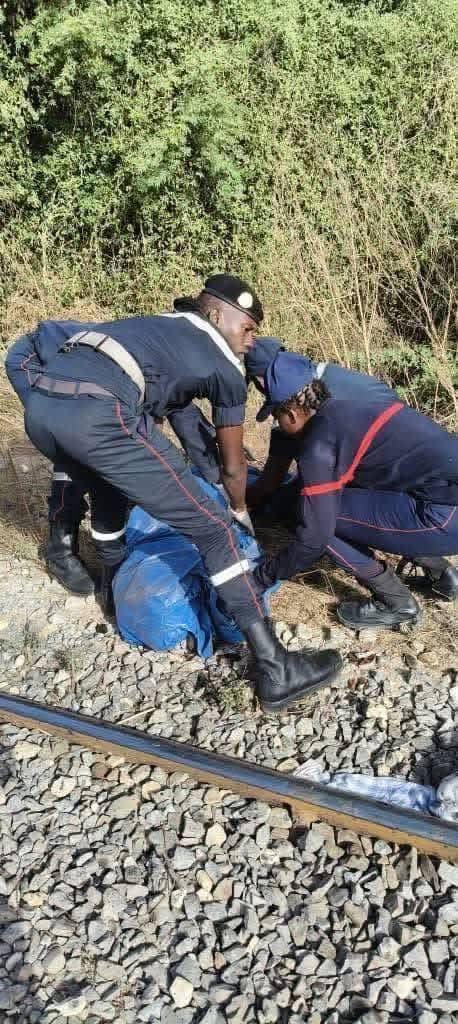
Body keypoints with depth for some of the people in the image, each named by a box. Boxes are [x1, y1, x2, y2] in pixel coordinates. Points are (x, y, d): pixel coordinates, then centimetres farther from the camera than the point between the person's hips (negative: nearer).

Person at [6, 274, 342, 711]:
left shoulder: (160, 327, 36)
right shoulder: (225, 368, 17)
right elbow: (232, 467, 26)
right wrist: (241, 513, 46)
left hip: (39, 404, 8)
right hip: (96, 413, -8)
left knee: (112, 486, 38)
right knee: (211, 529, 1)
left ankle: (114, 582, 56)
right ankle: (275, 669, 2)